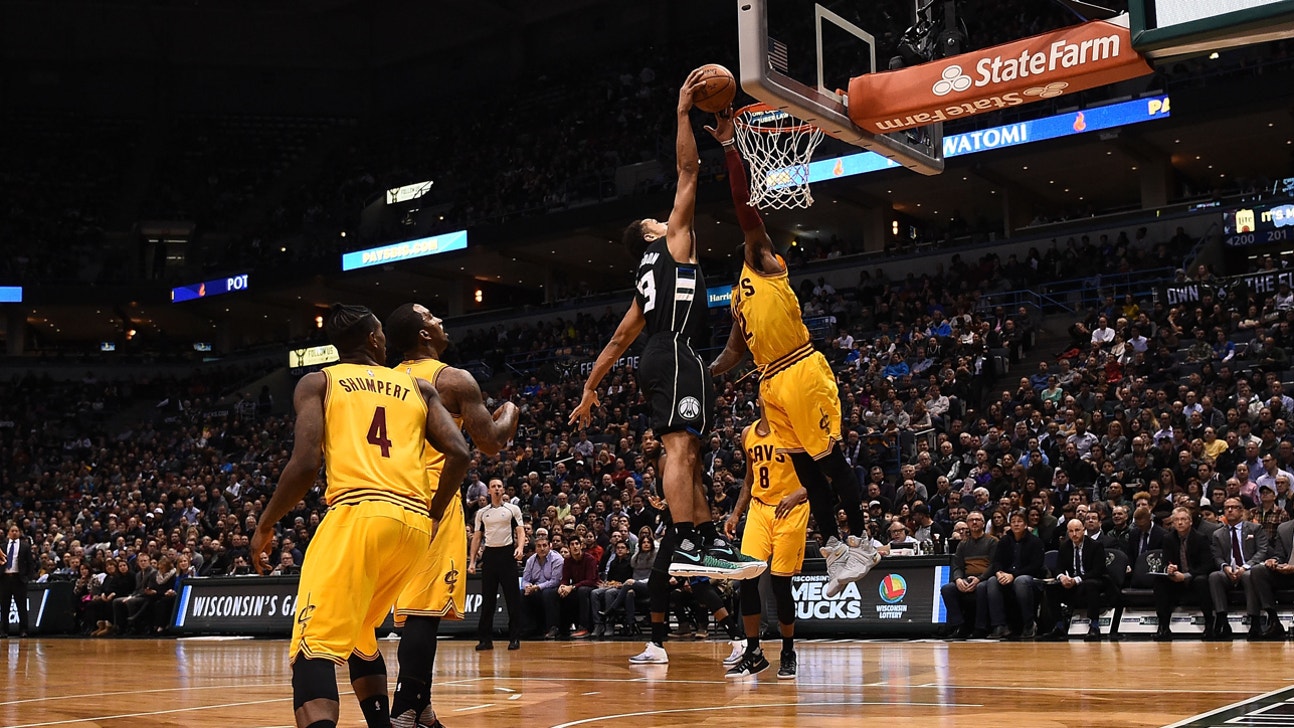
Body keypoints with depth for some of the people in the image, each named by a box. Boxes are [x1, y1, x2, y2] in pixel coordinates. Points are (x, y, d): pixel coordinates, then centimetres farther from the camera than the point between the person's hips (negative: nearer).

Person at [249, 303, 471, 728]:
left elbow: (306, 463, -2)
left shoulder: (317, 383, 12)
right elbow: (459, 453, 9)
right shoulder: (419, 387, 22)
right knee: (358, 634, 27)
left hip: (358, 515, -5)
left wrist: (264, 526, 10)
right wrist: (434, 515, 23)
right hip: (414, 524, 5)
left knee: (314, 646, -11)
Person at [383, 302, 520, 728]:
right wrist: (510, 413, 12)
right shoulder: (454, 380, -6)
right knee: (425, 610, -9)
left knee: (418, 608, 16)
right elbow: (492, 444, -7)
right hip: (434, 501, -7)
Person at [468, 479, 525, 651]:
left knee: (513, 598, -3)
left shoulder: (512, 509, 5)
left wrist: (520, 547, -19)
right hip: (489, 555, 3)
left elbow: (520, 531, 0)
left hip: (507, 554, -3)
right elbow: (477, 537, 14)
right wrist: (472, 561, 6)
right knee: (487, 598, 3)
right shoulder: (482, 513, 13)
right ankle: (486, 639, 8)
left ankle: (514, 638, 1)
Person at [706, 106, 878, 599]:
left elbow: (746, 209, -8)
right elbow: (736, 349, 26)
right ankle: (835, 549, 14)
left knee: (830, 457, -5)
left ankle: (860, 542, 0)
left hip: (803, 373, -8)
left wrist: (729, 146, -11)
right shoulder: (739, 298, 24)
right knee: (805, 468, 9)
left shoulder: (765, 266, 2)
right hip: (772, 384, 8)